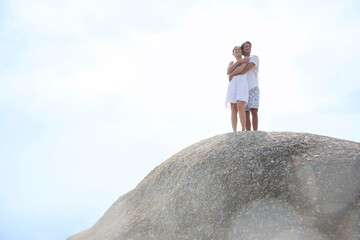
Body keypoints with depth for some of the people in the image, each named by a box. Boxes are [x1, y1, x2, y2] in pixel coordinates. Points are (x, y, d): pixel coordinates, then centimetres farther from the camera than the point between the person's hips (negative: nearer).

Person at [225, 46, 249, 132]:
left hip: (242, 85, -4)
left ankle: (243, 131, -21)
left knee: (240, 107, -22)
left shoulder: (246, 59, 12)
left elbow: (241, 68, -7)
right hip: (232, 86, 5)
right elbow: (229, 70, 4)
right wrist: (239, 61, -1)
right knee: (233, 110, -7)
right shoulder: (231, 63, 27)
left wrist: (231, 75, 9)